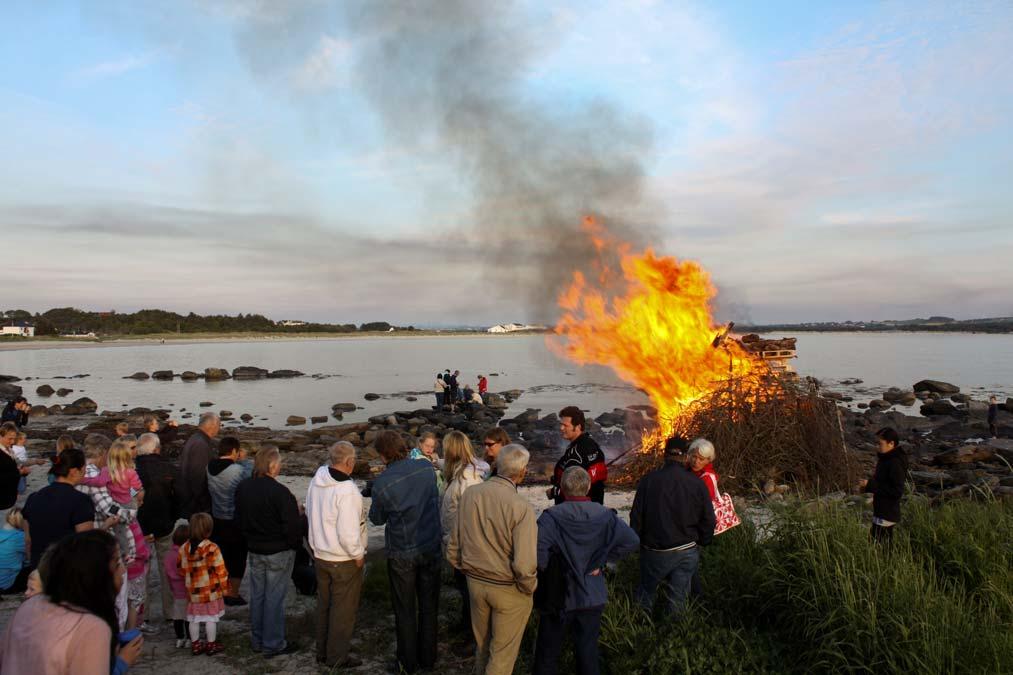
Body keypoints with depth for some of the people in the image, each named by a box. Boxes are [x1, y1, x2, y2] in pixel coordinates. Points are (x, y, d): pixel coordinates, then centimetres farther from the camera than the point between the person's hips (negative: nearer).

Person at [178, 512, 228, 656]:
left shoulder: (185, 547, -4)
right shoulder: (211, 548, -20)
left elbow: (182, 570, 6)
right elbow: (220, 570, -14)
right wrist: (224, 586, -1)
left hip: (193, 590, 5)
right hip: (211, 590, -5)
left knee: (194, 619, 15)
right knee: (211, 618, 7)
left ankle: (195, 645, 25)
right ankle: (211, 645, 15)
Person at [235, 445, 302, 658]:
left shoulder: (243, 488, -1)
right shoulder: (279, 492, -24)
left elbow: (239, 518, 10)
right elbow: (292, 525, -21)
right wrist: (296, 544, -3)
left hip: (255, 550, 7)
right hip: (279, 552, -7)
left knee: (257, 595, 17)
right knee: (274, 598, 4)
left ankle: (258, 640, 30)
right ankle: (273, 644, 15)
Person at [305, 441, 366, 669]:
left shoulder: (316, 481, -3)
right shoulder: (347, 491, -28)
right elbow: (348, 533, -28)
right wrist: (358, 555, -12)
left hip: (320, 554, 8)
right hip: (344, 560, -7)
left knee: (324, 604, 21)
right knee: (343, 609, 9)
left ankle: (322, 651, 35)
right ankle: (337, 657, 21)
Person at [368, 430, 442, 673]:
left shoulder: (382, 483, -19)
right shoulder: (427, 467, -10)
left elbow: (376, 519, -3)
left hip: (402, 555, -3)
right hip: (431, 548, 3)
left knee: (405, 610, 14)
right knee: (429, 607, 17)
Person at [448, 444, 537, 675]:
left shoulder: (469, 494, -10)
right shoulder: (521, 507, -25)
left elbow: (454, 549, -1)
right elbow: (524, 564, -27)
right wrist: (530, 588, -7)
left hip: (475, 584, 5)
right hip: (509, 591, -5)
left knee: (482, 645, 27)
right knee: (502, 653, 17)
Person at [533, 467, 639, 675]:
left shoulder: (551, 517, -19)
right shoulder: (604, 516, -7)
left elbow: (537, 548, -32)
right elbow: (632, 541, -12)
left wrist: (546, 570, -12)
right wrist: (602, 560, -5)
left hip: (558, 597, -2)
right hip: (592, 597, 3)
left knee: (547, 652, 16)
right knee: (588, 650, 17)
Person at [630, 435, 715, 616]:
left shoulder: (648, 480, -9)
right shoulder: (697, 484, -8)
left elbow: (636, 515, -5)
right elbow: (708, 520, -1)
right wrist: (702, 542, 16)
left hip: (654, 551, 0)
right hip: (687, 551, 0)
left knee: (646, 591, 20)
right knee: (678, 597, 9)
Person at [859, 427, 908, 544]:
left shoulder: (895, 463, -22)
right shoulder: (886, 458, 8)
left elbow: (897, 491, -25)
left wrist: (871, 485, -23)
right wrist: (869, 484, 3)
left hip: (887, 514, -10)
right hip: (882, 511, 10)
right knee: (885, 544, 20)